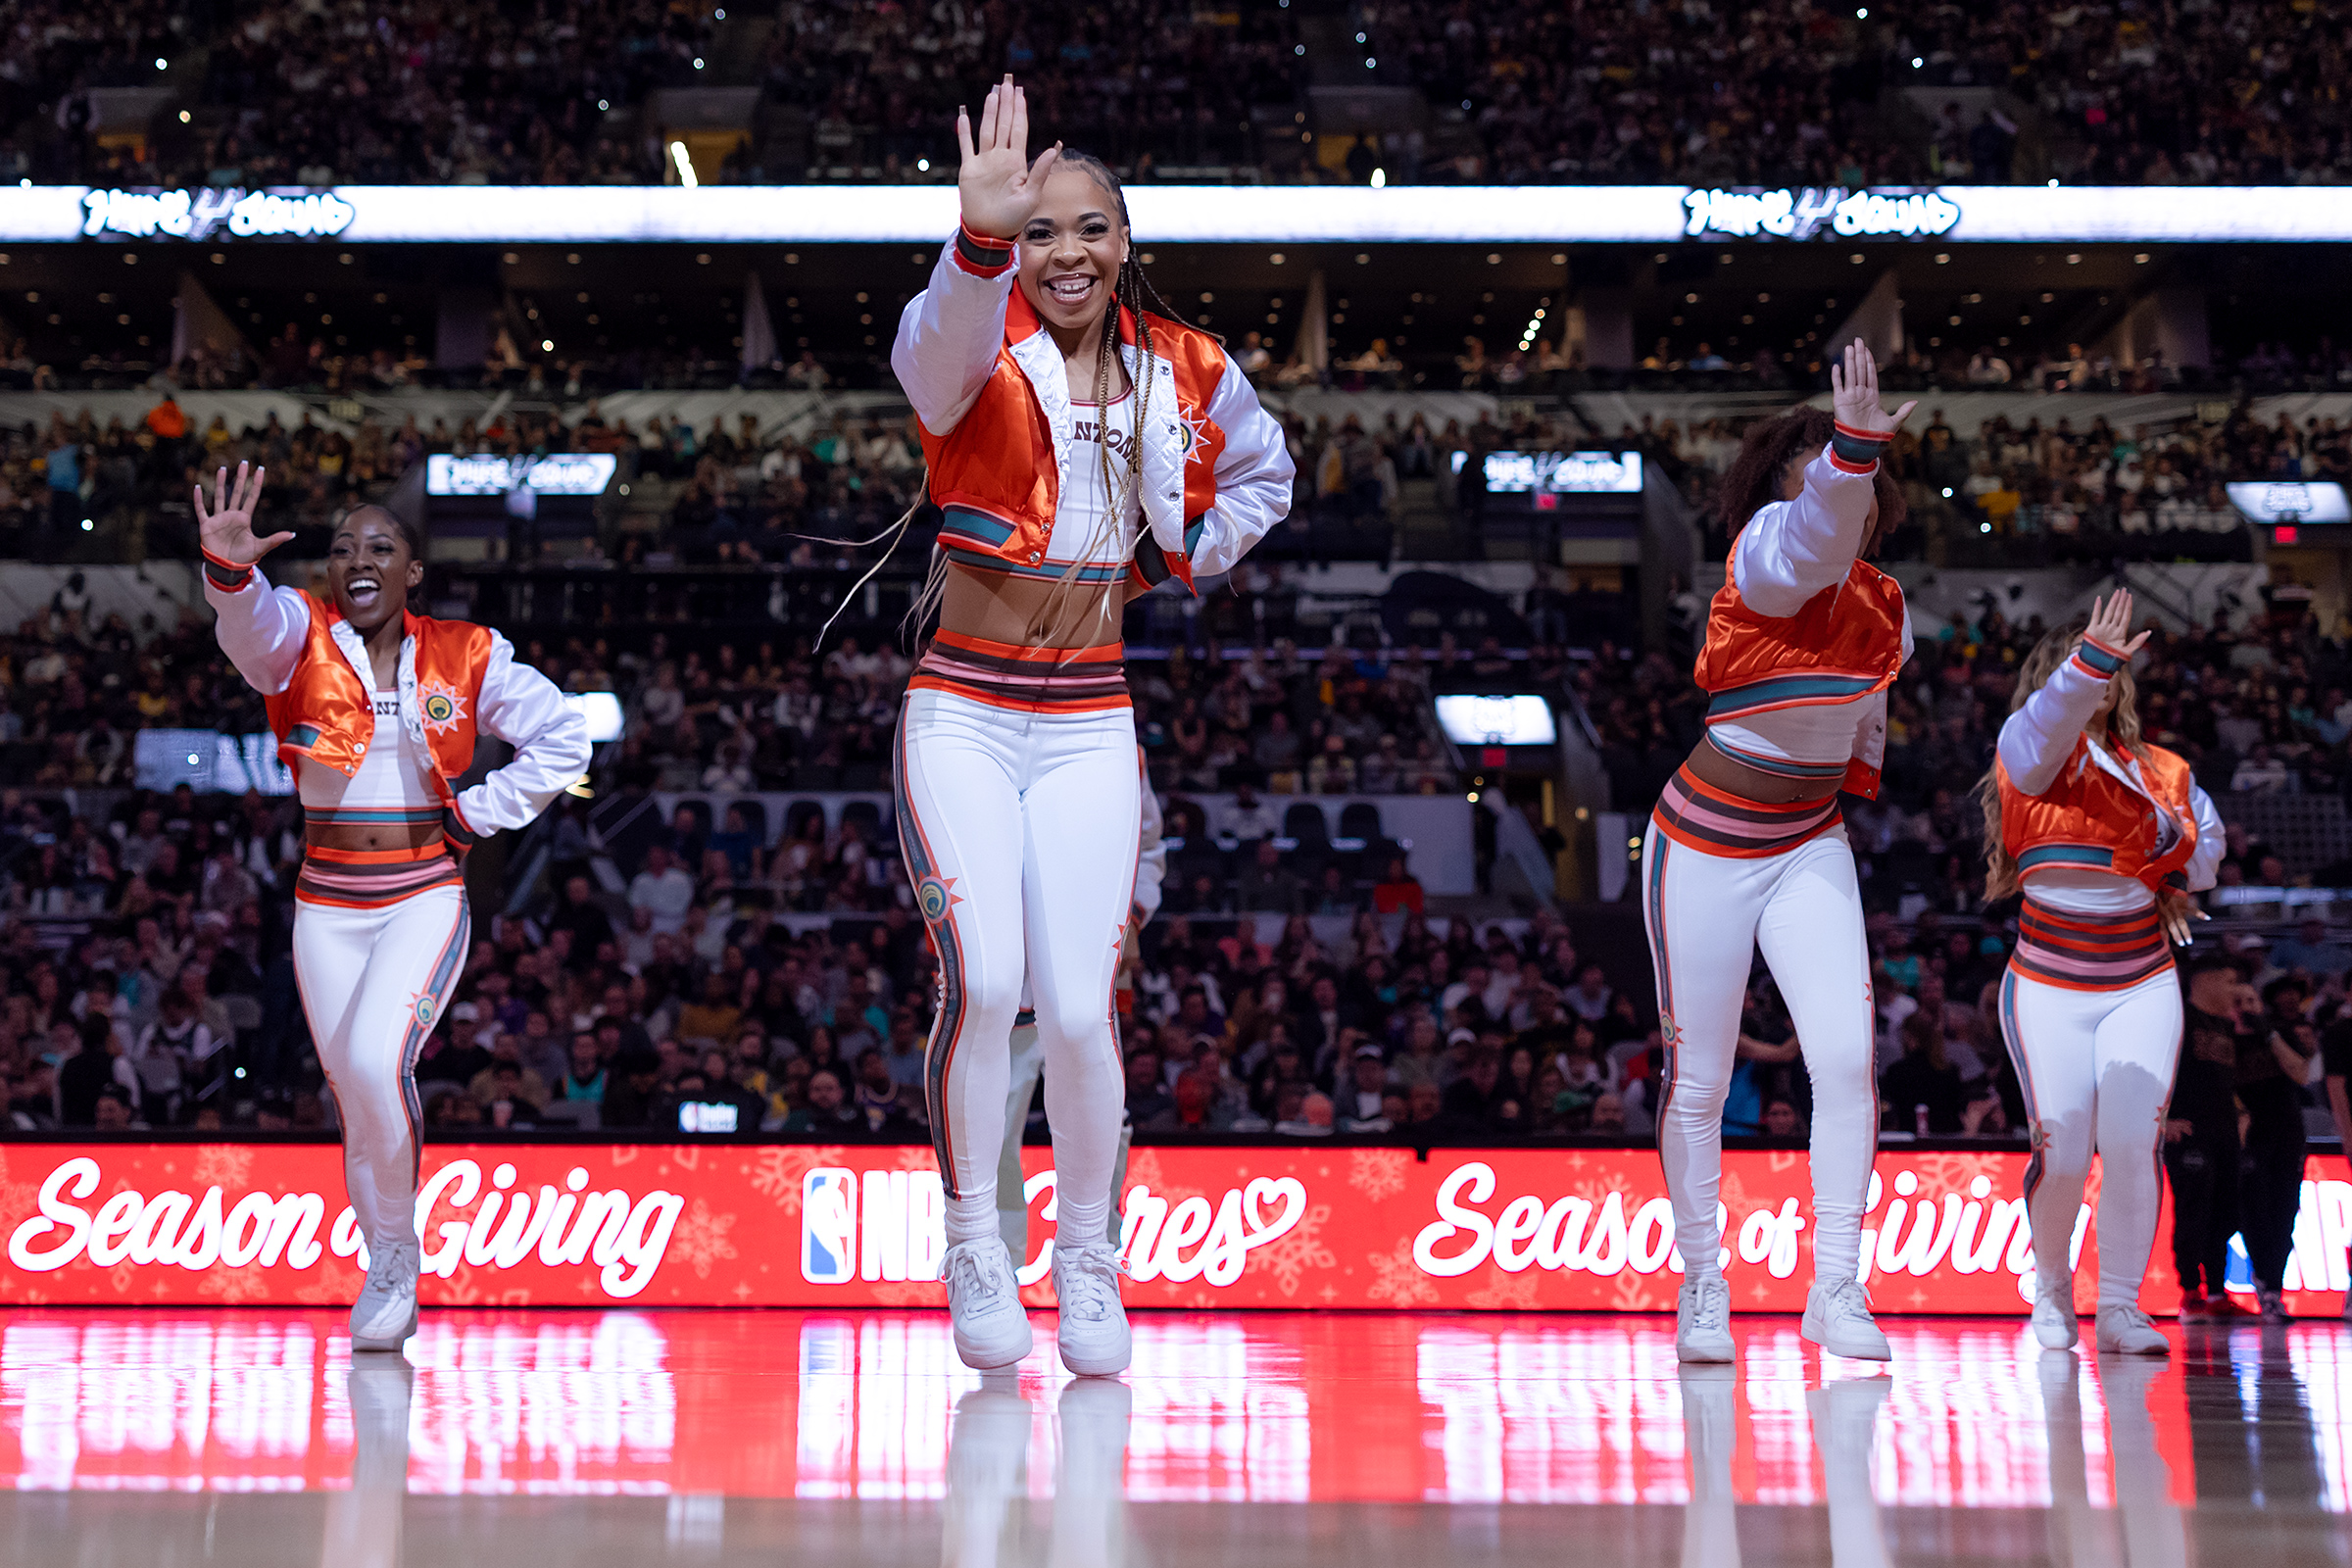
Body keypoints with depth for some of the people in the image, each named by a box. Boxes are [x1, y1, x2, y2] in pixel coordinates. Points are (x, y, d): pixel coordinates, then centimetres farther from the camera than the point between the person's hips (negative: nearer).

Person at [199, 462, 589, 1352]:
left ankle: (395, 1257, -1)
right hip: (327, 905, 2)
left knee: (376, 1062, -22)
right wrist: (230, 572, -49)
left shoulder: (465, 658, -1)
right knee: (352, 1092, 8)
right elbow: (253, 630, -26)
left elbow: (563, 740, 7)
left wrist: (474, 814, -1)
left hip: (424, 898, -2)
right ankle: (390, 1275, 26)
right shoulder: (302, 638, -2)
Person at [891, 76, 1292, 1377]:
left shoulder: (1184, 371, 4)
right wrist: (978, 236, -56)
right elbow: (939, 341, -35)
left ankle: (1088, 1260, 16)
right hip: (962, 716, -2)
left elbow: (1260, 475, 24)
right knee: (983, 984, -18)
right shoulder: (980, 356, -8)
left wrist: (1178, 560, 6)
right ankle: (973, 1244, 4)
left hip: (1090, 726, 2)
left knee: (1079, 1010, -6)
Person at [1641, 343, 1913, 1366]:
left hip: (1809, 851, 4)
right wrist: (1855, 442, -59)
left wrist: (1858, 766, 10)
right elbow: (1813, 534, -42)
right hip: (1703, 849, -4)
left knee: (1847, 1058, -11)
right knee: (1698, 1082, 3)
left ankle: (1837, 1288, 0)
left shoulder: (1884, 606, 2)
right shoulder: (1763, 561, -16)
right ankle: (1702, 1290, 19)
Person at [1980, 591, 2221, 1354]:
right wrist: (2092, 660, -47)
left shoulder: (2158, 771, 7)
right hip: (2047, 986, -3)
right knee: (2062, 1152, -8)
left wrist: (2181, 868, 1)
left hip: (2142, 985, 3)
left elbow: (2208, 836, 23)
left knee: (2134, 1142, -12)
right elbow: (2050, 716, -28)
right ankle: (2052, 1291, 20)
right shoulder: (2030, 755, -5)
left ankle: (2119, 1307, 2)